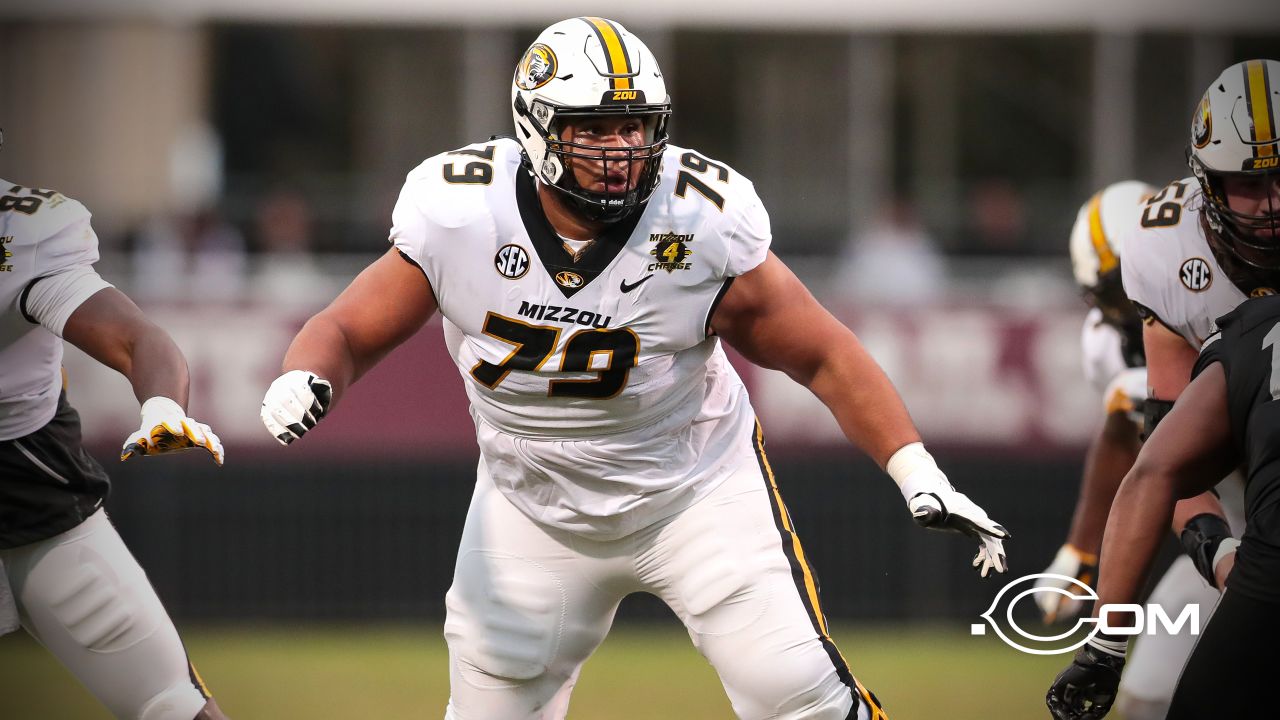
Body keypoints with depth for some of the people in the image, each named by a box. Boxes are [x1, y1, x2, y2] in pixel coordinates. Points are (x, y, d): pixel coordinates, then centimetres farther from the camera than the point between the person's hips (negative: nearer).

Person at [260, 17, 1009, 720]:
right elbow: (350, 331, -9)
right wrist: (303, 382, -32)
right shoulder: (461, 215, -19)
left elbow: (825, 354, -12)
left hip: (694, 484, -2)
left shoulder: (703, 226, -22)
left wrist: (920, 475, -20)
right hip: (534, 504, 2)